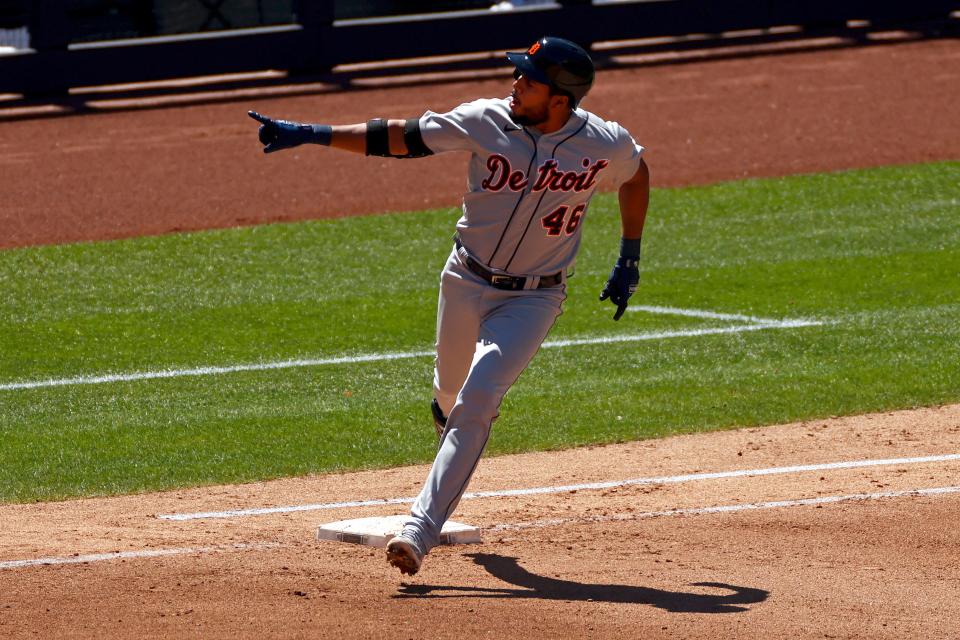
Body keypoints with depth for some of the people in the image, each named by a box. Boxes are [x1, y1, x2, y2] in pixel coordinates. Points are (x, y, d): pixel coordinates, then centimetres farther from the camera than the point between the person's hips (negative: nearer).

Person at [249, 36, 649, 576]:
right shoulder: (487, 121, -14)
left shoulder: (608, 146, -15)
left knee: (474, 405, -19)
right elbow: (401, 138, -11)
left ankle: (420, 531, -23)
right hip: (465, 284, 3)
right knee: (451, 397, 19)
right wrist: (310, 135, -16)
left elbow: (637, 176, 8)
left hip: (532, 299, -3)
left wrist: (630, 259, 12)